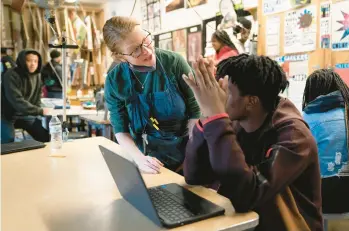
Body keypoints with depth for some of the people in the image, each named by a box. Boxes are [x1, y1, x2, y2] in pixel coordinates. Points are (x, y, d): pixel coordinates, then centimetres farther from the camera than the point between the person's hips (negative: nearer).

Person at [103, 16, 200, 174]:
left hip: (184, 153, -1)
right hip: (148, 158, 1)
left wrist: (189, 159, -11)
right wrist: (139, 159, -18)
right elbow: (121, 130, -2)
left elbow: (195, 111, -6)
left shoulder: (174, 62, -11)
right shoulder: (115, 81, -9)